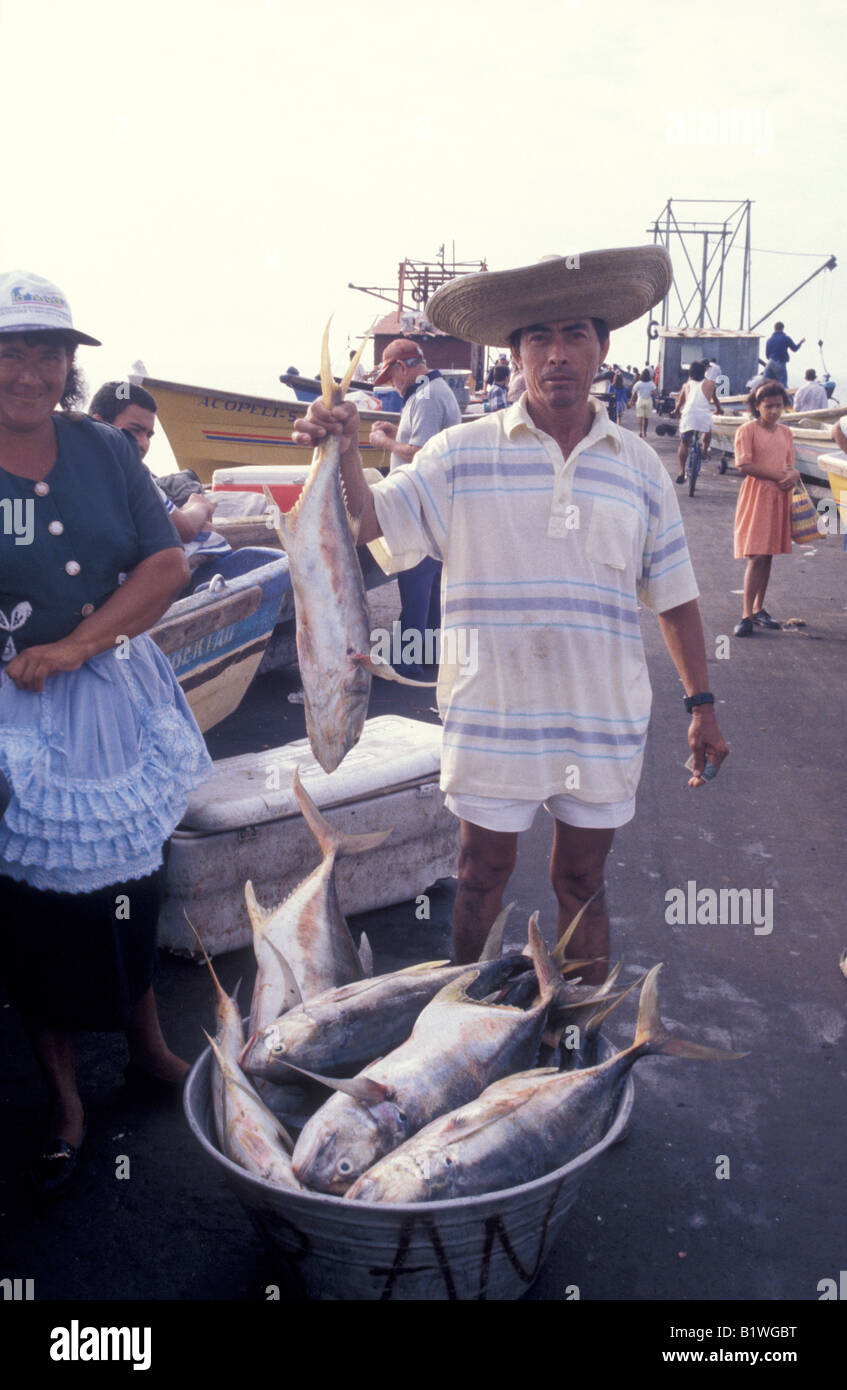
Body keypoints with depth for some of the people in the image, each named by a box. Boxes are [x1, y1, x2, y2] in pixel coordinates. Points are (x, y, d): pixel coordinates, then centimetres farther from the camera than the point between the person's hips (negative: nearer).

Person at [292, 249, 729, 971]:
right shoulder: (462, 453, -3)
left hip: (603, 721, 2)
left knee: (582, 881, 15)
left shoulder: (639, 466, 4)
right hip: (492, 716, -1)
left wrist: (702, 705, 7)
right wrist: (345, 453, -24)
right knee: (482, 875, 13)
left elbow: (674, 594, 8)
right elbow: (371, 522, -5)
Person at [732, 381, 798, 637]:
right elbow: (744, 465, -14)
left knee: (768, 555, 10)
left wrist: (794, 474, -8)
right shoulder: (747, 430, -6)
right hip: (756, 495, -6)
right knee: (756, 556, -11)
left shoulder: (785, 433, 14)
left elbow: (790, 465, 16)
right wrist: (778, 475, -15)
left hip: (779, 497, 6)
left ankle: (759, 609, 21)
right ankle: (747, 615, -8)